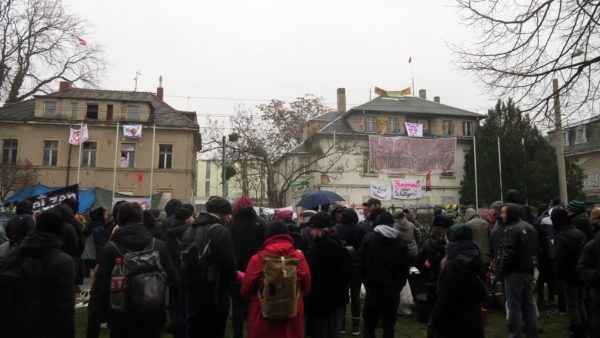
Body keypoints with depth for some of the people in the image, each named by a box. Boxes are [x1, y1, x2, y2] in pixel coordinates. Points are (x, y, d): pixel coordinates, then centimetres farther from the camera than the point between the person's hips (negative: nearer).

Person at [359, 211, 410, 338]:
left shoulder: (368, 238, -3)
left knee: (369, 324, 11)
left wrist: (366, 282, 8)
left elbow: (361, 262, -2)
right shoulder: (400, 242, 1)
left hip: (373, 288, -1)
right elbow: (405, 267, 5)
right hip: (392, 290, 1)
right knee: (389, 325, 11)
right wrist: (398, 286, 14)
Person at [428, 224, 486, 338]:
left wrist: (433, 325, -12)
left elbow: (445, 300, -21)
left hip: (453, 324, -8)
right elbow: (482, 294, 15)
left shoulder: (453, 265, -21)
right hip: (473, 321, 8)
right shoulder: (474, 261, 6)